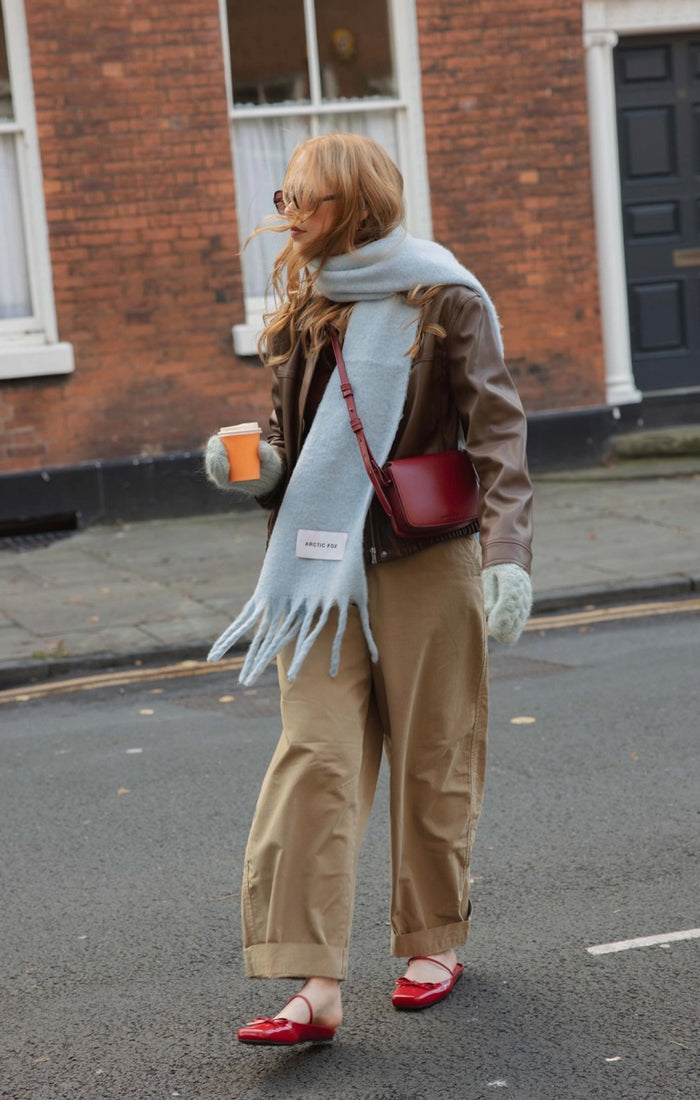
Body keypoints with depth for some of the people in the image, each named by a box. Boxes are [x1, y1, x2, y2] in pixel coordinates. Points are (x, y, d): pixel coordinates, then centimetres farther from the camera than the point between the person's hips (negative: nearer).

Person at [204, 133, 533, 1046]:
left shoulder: (445, 301, -4)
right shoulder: (300, 308, 12)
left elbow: (497, 431, -11)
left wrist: (506, 552, -23)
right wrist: (260, 468, 0)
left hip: (423, 561, -4)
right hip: (319, 563, 4)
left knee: (431, 758, 7)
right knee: (314, 759, -7)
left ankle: (435, 939, 27)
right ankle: (315, 983, -10)